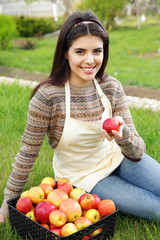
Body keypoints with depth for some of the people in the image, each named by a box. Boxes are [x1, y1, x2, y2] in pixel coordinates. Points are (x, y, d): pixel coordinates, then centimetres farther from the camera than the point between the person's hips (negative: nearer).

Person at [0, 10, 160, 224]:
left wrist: (122, 135, -34)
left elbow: (137, 152, -11)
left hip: (114, 157, 4)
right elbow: (28, 152, -13)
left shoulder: (112, 88, -12)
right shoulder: (47, 96, -24)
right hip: (82, 177, -4)